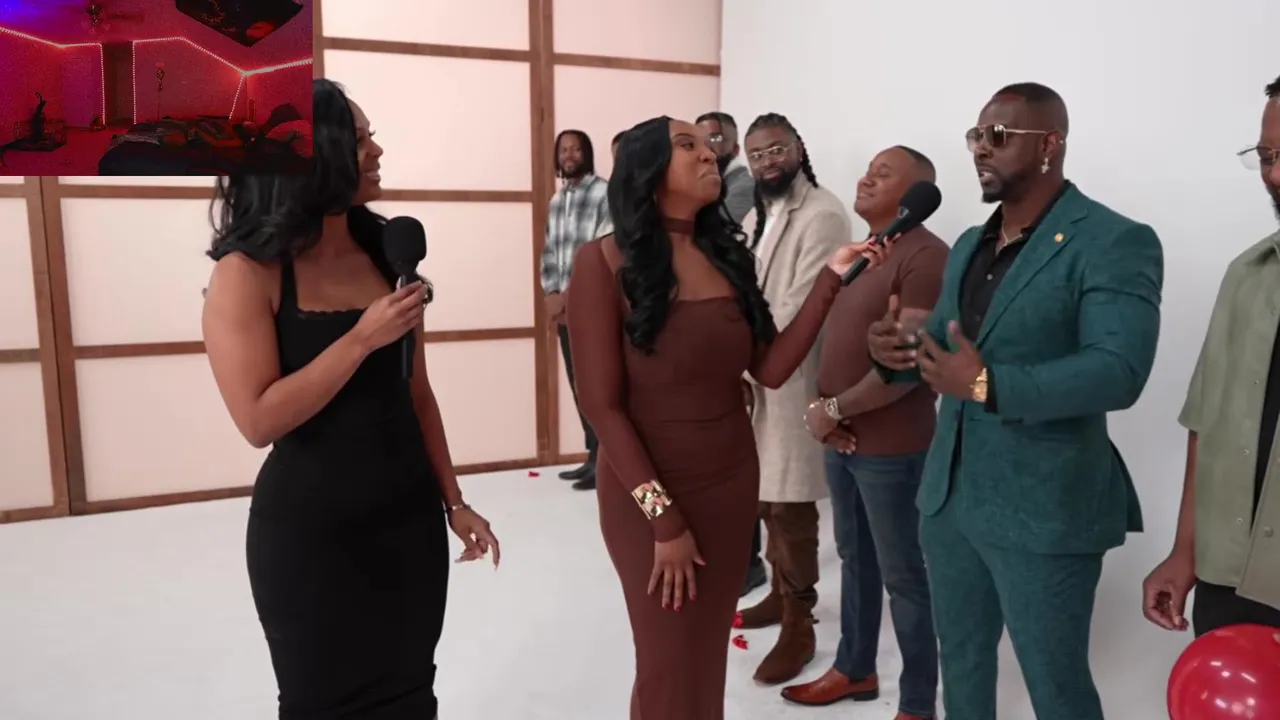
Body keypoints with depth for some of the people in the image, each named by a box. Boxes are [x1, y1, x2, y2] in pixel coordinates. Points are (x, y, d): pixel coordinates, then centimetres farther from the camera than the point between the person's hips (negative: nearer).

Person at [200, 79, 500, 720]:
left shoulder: (384, 255, 2)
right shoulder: (248, 273, -12)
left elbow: (416, 395, 7)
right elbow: (260, 420, -20)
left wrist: (452, 501, 9)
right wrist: (363, 338, -23)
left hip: (410, 519, 5)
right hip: (311, 533, -4)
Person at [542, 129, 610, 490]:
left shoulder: (604, 193, -6)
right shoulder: (556, 200, 16)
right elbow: (549, 251, 15)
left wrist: (568, 296, -14)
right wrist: (552, 294, -1)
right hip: (564, 306, 7)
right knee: (577, 382, 10)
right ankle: (594, 455, 20)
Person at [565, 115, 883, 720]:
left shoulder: (727, 255, 3)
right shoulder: (605, 262, -13)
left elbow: (770, 368, -2)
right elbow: (601, 404, -15)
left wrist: (830, 278, -8)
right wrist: (662, 516, -16)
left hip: (733, 484, 5)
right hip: (649, 495, -5)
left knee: (709, 656, 17)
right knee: (670, 666, 10)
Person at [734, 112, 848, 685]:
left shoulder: (822, 216, -13)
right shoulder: (755, 217, 16)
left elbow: (799, 310, -19)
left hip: (793, 380, -8)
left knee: (789, 505, -1)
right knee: (766, 498, 17)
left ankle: (798, 626, 14)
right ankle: (782, 593, 36)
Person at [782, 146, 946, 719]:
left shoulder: (926, 257, -16)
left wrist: (836, 409, -13)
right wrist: (821, 408, -2)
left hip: (891, 447, -8)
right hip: (840, 439, 8)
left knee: (903, 575, 5)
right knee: (855, 560, 20)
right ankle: (854, 670, 38)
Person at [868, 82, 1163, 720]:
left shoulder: (1115, 243, -13)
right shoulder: (968, 245, 11)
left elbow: (1119, 372, -23)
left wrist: (987, 385, -33)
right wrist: (898, 351, -7)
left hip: (1043, 511, -7)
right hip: (948, 496, 7)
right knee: (960, 662, 22)